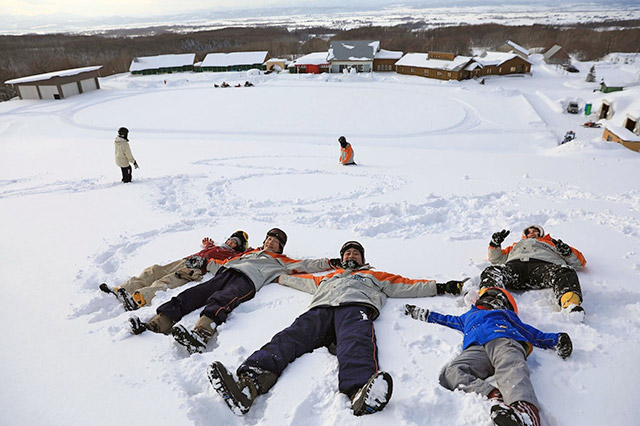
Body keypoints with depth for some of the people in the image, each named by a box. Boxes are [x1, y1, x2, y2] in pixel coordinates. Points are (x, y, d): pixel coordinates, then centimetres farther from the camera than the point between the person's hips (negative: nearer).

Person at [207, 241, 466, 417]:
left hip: (356, 306, -1)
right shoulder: (327, 277, 44)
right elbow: (301, 280, 51)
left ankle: (360, 395, -70)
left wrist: (441, 287, 26)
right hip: (320, 309, 2)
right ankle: (249, 384, -54)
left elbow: (407, 285, 32)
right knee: (291, 337, -30)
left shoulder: (374, 276, 38)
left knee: (356, 343, -38)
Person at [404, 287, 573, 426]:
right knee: (451, 372, -32)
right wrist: (421, 314, 57)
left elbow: (534, 333, 32)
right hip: (475, 348, 2)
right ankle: (494, 396, -51)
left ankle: (525, 408, -65)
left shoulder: (507, 315, 39)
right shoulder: (469, 316, 46)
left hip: (504, 340, -1)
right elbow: (446, 319, 55)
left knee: (510, 368, -38)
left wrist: (556, 340, 16)